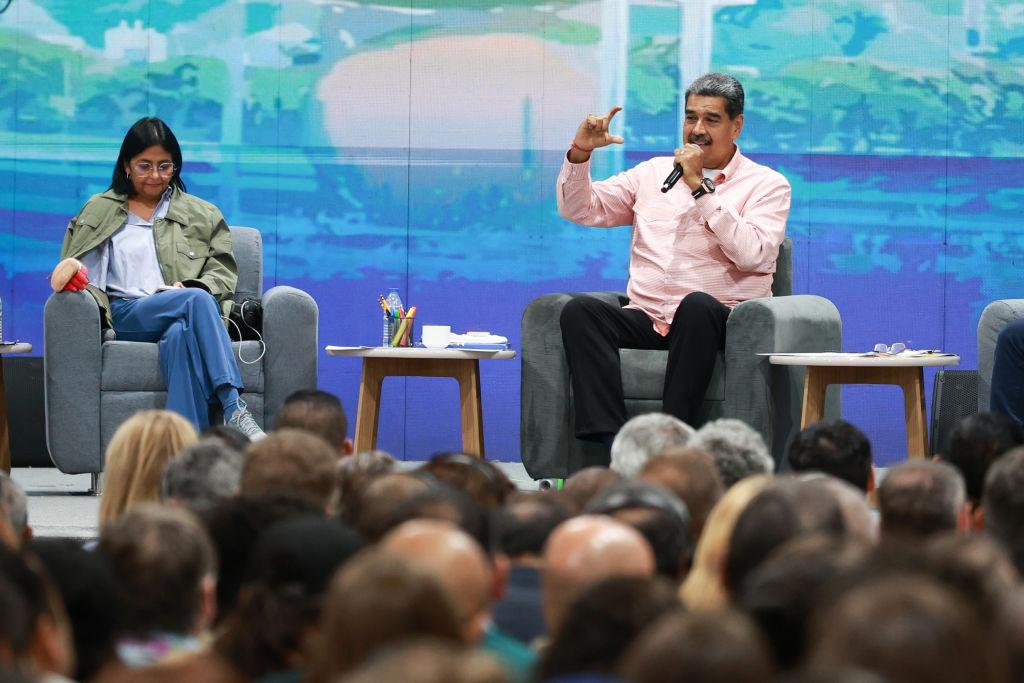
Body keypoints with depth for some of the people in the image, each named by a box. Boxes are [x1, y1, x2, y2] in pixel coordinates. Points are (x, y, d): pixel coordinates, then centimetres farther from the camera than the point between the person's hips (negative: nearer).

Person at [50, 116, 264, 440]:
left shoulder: (203, 215, 23)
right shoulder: (99, 212, 22)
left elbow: (223, 271, 14)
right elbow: (84, 275, 16)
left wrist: (193, 287, -7)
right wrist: (72, 272, -10)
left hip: (181, 315, 1)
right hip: (128, 316, -1)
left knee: (181, 334, -40)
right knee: (196, 301, -35)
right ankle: (234, 410, -49)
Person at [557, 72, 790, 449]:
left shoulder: (767, 184, 7)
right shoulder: (653, 172, 21)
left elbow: (751, 254, -11)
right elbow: (579, 210, 18)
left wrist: (700, 187, -10)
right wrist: (580, 153, 1)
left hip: (713, 319, -4)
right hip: (646, 318, 4)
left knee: (697, 305, -39)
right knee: (579, 310, -26)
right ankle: (612, 444, -40)